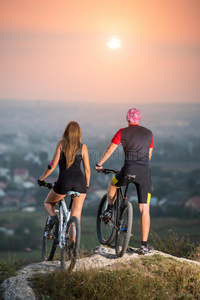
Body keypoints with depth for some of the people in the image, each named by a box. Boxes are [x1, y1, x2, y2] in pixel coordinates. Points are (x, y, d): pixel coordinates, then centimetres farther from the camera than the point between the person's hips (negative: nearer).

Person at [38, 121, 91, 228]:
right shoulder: (83, 147, 8)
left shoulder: (61, 143, 5)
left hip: (64, 180, -1)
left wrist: (41, 178, 8)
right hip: (79, 181, 1)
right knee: (76, 215, 4)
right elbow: (87, 169, 7)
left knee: (48, 203, 23)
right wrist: (87, 185, 22)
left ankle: (53, 216, -8)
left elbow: (53, 164, -2)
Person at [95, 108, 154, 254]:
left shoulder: (122, 132, 6)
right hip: (145, 171, 2)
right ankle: (144, 245, 1)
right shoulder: (148, 133, 15)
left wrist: (99, 164, 22)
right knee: (145, 209, 3)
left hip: (129, 169, -2)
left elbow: (109, 150, 8)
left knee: (113, 185, 35)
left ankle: (109, 210, 25)